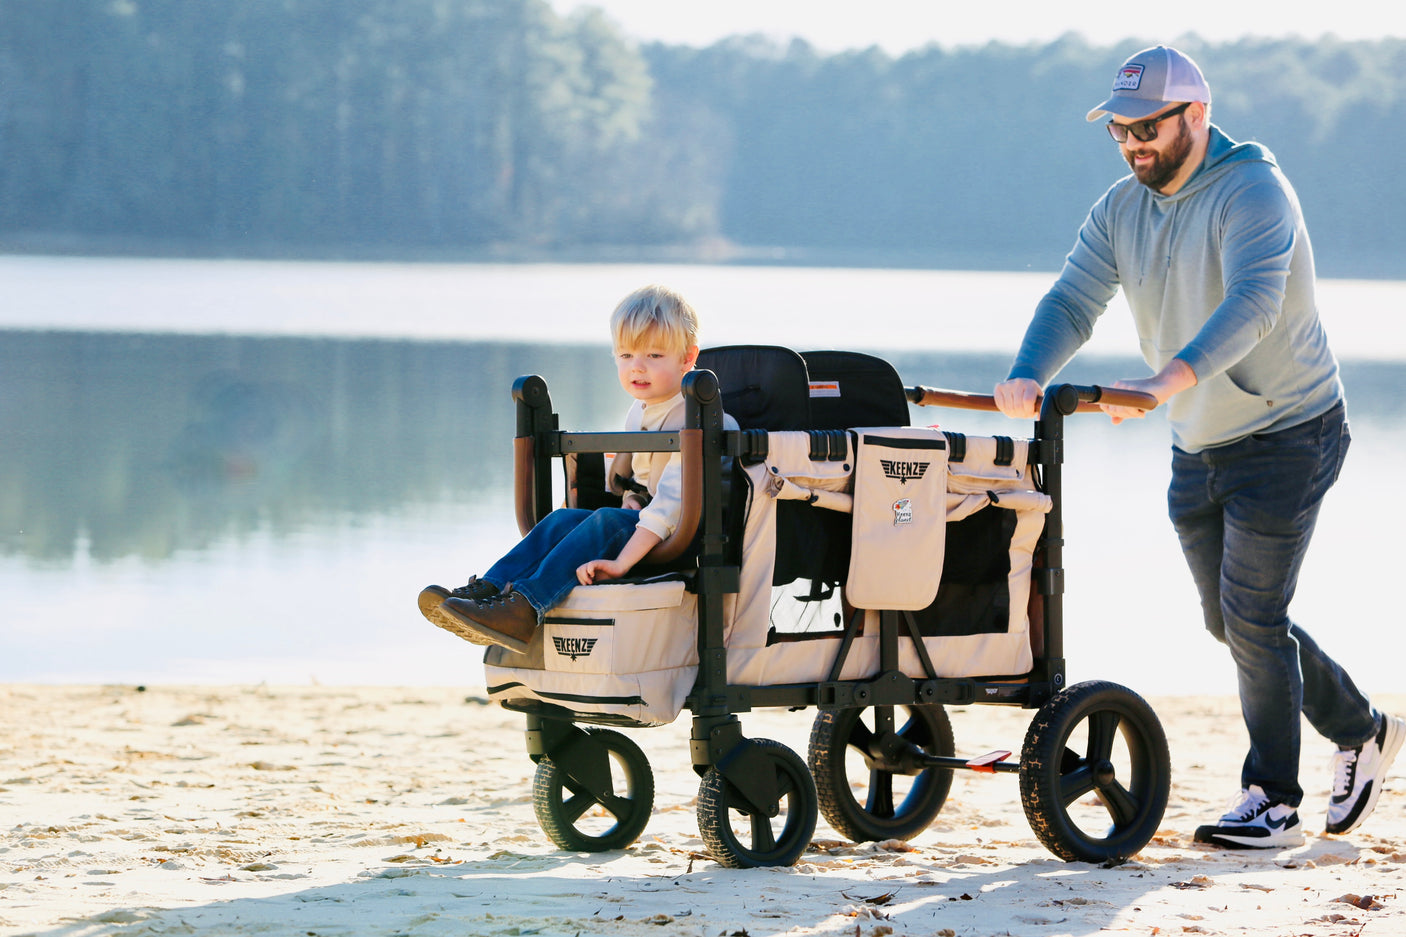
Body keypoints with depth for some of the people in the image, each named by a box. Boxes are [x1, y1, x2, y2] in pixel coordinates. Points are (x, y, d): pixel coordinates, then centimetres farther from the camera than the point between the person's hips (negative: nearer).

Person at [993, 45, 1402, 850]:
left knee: (1252, 614, -9)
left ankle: (1273, 803, 2)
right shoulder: (1121, 210, 2)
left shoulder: (1254, 192, -21)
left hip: (1286, 436, -8)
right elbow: (1074, 299, -9)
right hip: (1197, 446, 8)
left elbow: (1252, 303, -36)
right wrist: (1028, 377, -30)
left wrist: (1170, 379, -51)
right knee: (1233, 619, 13)